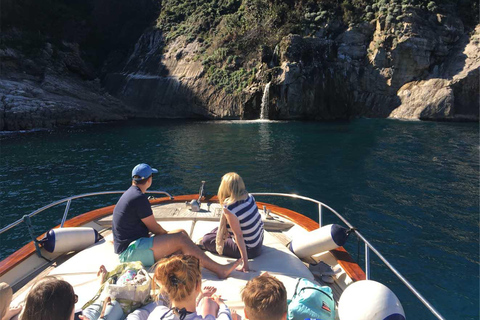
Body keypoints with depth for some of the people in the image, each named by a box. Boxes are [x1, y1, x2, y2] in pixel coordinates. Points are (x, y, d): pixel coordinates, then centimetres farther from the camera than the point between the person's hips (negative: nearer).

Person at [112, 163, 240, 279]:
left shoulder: (130, 193, 15)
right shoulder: (139, 198, -17)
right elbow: (154, 228, -11)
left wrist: (167, 234, 14)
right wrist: (168, 234, 8)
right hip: (130, 251, -10)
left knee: (181, 232, 2)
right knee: (180, 238, -20)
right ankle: (219, 269, -20)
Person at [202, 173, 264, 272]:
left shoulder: (229, 208, -28)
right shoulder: (249, 197, -10)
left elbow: (238, 236, -29)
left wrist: (245, 263, -27)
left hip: (249, 250, -7)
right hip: (259, 241, 7)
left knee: (206, 240, 3)